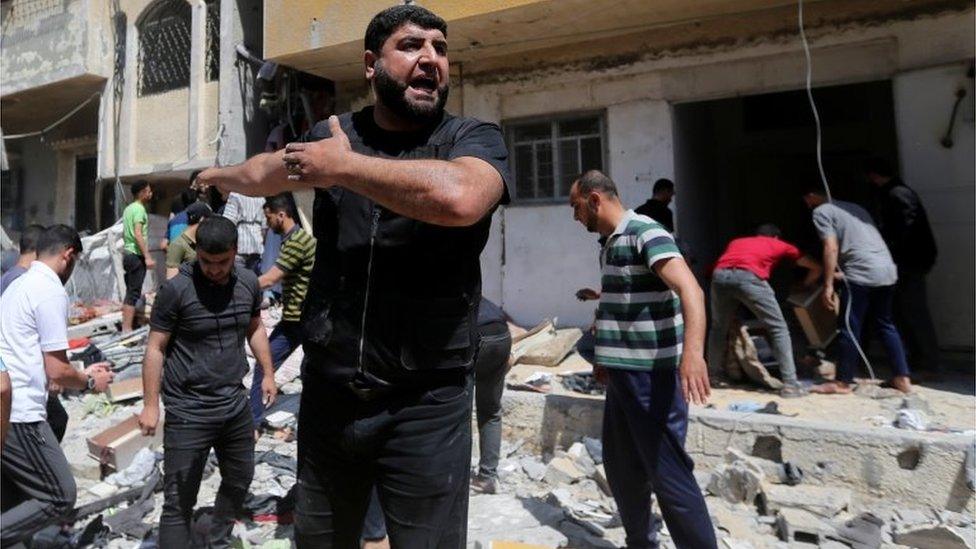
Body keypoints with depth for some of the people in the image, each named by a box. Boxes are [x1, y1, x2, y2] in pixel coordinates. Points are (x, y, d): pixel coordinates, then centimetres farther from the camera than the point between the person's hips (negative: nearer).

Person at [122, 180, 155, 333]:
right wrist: (147, 257, -24)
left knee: (129, 291, 15)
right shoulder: (139, 208, -13)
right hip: (136, 255, -10)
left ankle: (125, 327, 21)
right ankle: (127, 329, -8)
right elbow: (138, 234, -21)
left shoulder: (128, 208, 15)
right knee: (134, 293, -8)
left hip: (127, 253, 10)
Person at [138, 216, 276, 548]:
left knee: (239, 480, 21)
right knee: (179, 502, 2)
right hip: (188, 411, -5)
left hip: (235, 404, 5)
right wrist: (151, 405, -10)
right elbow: (155, 348, -9)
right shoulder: (176, 289, -15)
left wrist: (268, 374, 12)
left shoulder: (249, 283, -1)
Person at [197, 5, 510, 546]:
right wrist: (218, 176, 47)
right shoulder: (332, 135, 6)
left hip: (424, 408, -4)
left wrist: (342, 167, -19)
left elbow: (458, 197, -31)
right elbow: (265, 172, 27)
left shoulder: (475, 138, -6)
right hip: (327, 395, 5)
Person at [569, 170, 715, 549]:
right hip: (623, 374, 9)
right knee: (621, 468, 16)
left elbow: (690, 290, -27)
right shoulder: (610, 244, 15)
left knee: (667, 473, -3)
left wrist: (692, 351, -42)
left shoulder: (645, 233, -13)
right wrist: (607, 358, 30)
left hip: (653, 376, -9)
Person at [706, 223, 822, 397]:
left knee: (718, 328, 24)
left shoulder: (736, 242, 39)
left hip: (720, 275, 4)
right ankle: (790, 384, 8)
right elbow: (817, 268, 39)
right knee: (779, 329, 11)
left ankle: (710, 376, 31)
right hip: (748, 277, -3)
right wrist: (806, 285, 56)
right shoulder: (781, 245, 32)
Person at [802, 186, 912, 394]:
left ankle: (843, 382, 7)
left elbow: (831, 248, -10)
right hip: (888, 271, 8)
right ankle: (903, 378, 21)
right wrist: (842, 272, 38)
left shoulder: (821, 212, 1)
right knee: (886, 325, 18)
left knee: (850, 328, 0)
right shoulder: (854, 207, 26)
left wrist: (828, 285, -11)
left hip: (863, 274, -8)